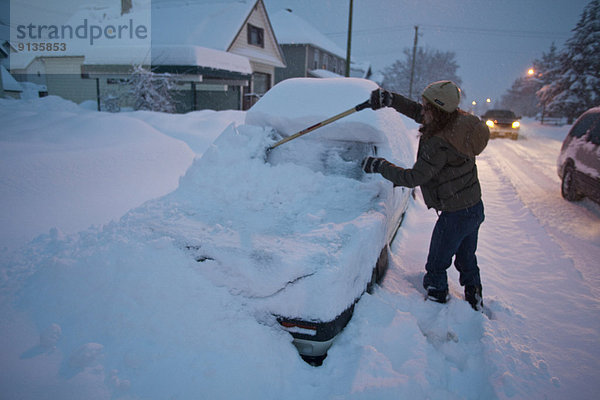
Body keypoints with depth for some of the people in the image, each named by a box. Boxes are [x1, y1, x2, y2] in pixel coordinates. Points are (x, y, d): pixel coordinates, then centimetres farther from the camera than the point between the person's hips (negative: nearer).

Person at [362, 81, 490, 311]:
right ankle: (475, 303, 43)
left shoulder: (440, 144, -29)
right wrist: (390, 99, 0)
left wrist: (379, 166, -14)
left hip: (455, 215, -9)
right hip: (475, 208, 9)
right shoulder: (457, 122, -2)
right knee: (467, 260, 26)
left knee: (436, 266, 9)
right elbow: (417, 112, 9)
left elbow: (414, 178, -22)